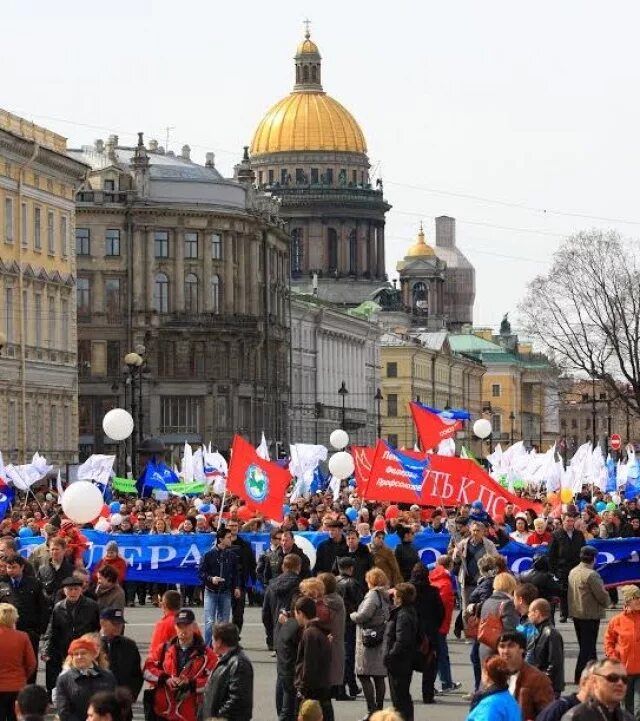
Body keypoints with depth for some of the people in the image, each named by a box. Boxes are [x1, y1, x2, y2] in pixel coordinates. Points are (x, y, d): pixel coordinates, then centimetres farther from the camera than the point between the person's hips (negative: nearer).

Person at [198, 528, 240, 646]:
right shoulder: (209, 554, -6)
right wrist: (211, 579, -18)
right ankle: (207, 647, -4)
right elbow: (201, 572, -3)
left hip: (225, 593, 3)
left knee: (224, 622, 7)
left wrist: (236, 587, 1)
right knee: (209, 621, -8)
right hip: (211, 592, -3)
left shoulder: (232, 555, 5)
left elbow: (235, 573, 12)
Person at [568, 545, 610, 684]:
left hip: (576, 614, 8)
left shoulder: (573, 572, 5)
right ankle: (580, 676, 0)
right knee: (587, 647, -1)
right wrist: (607, 602, 4)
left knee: (586, 645, 19)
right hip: (590, 615, -8)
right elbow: (602, 595, -19)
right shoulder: (591, 575, -21)